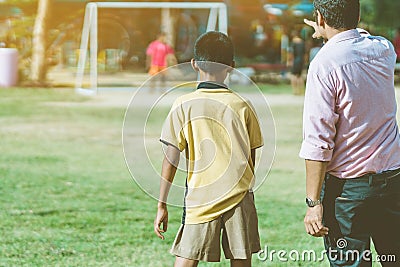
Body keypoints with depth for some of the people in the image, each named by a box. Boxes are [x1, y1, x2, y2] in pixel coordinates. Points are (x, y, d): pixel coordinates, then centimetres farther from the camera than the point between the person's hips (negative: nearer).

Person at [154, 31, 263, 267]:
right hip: (238, 197, 1)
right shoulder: (242, 106, 2)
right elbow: (251, 159, 8)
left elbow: (171, 159, -3)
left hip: (200, 200, -1)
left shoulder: (184, 105, -2)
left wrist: (162, 205, 3)